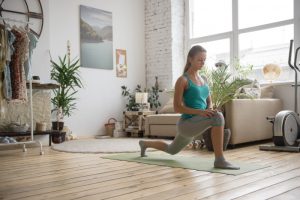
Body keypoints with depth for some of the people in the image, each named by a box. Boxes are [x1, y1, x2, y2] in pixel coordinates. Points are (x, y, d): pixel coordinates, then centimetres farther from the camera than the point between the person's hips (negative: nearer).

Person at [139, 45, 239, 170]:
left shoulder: (204, 79, 10)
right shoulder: (183, 80, -12)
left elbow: (209, 101, 16)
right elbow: (177, 107, -15)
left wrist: (209, 109, -8)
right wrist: (200, 112, -26)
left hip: (196, 125, 8)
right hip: (186, 124, -8)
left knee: (171, 150, 27)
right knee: (217, 117, -33)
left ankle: (144, 144, 51)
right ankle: (219, 160, -25)